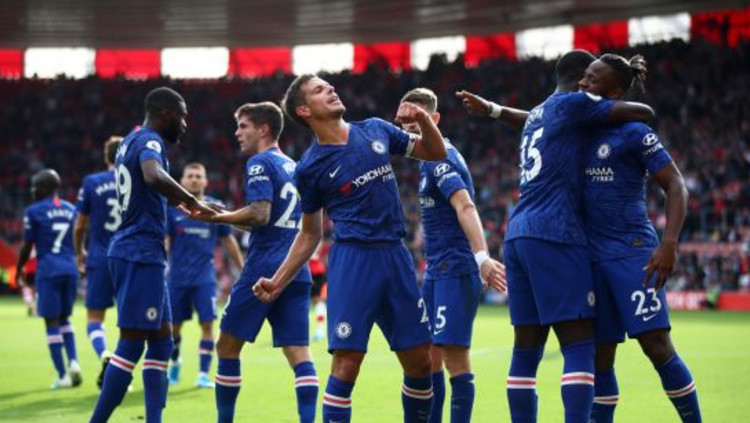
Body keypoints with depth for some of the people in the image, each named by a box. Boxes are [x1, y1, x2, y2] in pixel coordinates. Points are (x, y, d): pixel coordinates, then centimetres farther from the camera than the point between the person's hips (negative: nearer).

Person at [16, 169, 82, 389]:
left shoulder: (34, 211, -4)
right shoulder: (71, 210, 11)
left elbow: (27, 247, -2)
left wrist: (18, 270, 12)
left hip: (48, 270, -5)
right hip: (70, 269, 5)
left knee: (52, 322, 0)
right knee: (64, 318, 20)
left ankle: (62, 375, -2)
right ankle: (73, 361, -1)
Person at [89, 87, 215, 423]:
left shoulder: (130, 141, 18)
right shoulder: (149, 142, -12)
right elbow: (154, 177, -35)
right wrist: (192, 203, -28)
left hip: (135, 253, 10)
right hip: (141, 253, -10)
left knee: (161, 342, 12)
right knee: (132, 344, -8)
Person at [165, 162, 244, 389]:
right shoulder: (172, 208, 0)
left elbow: (228, 241, 12)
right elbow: (164, 242, 0)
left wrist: (242, 269, 15)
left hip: (204, 277, 0)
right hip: (177, 276, 0)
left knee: (207, 324, -9)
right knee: (174, 325, 8)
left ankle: (203, 374, -3)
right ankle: (174, 362, 34)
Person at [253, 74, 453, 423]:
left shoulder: (376, 130, 10)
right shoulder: (310, 167, 0)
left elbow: (435, 153, 18)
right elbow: (310, 235, 9)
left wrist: (422, 119, -1)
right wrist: (277, 282, 0)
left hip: (395, 255, 4)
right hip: (352, 259, -4)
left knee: (419, 361, 5)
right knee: (347, 361, -11)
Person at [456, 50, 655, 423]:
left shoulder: (536, 114, 24)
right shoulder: (572, 104, -1)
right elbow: (643, 113, -2)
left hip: (517, 236, 9)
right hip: (554, 237, -9)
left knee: (526, 348, 9)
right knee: (579, 346, -11)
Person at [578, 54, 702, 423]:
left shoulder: (634, 133, -8)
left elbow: (676, 187, -10)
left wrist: (669, 244, -21)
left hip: (631, 252, -6)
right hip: (591, 254, 6)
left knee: (657, 347, -11)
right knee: (599, 356, 7)